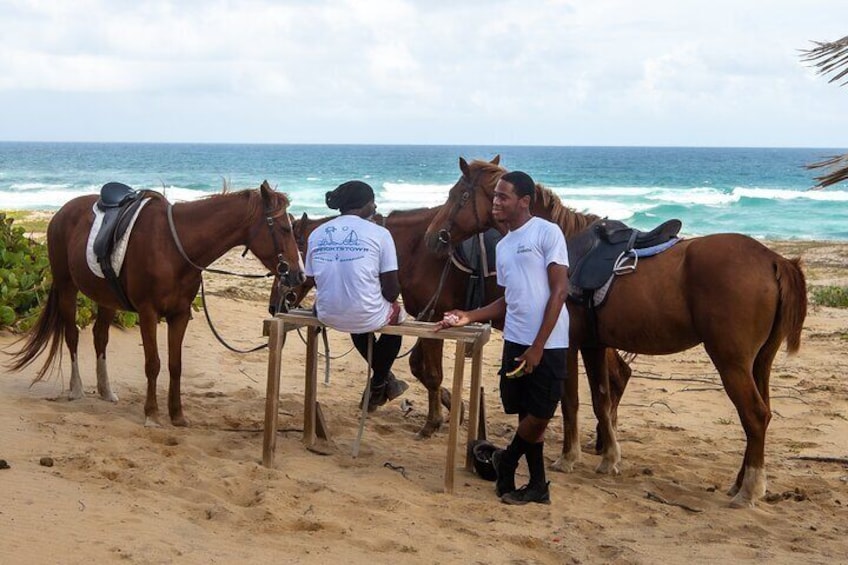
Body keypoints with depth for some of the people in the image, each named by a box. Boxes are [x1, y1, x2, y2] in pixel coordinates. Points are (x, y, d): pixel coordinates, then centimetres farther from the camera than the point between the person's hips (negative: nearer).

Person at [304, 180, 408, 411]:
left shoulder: (316, 234, 3)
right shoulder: (379, 233, -8)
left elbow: (315, 280, 10)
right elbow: (391, 291, -7)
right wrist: (389, 297, 16)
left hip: (327, 316, 4)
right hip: (367, 317, -4)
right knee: (397, 313, 31)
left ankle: (384, 379, 53)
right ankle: (378, 384, 38)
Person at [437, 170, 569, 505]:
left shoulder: (547, 233, -9)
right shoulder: (503, 245, 13)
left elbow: (559, 291, -13)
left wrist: (538, 346, -16)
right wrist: (469, 317, 7)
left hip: (547, 344, -7)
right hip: (515, 342, 7)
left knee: (540, 414, -3)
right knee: (527, 414, 10)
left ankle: (506, 461, 23)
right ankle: (537, 484, 20)